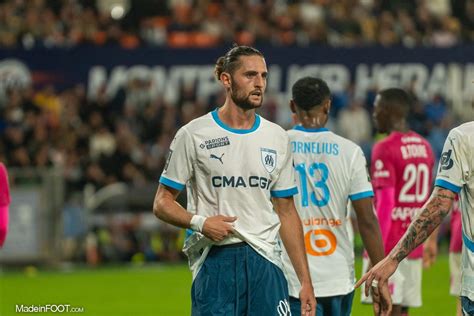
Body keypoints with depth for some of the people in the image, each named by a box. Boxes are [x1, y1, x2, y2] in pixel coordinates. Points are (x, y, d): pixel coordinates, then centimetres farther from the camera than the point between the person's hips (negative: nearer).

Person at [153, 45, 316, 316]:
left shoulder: (277, 138, 12)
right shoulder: (193, 135, 0)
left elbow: (287, 213, 15)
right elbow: (162, 203, 3)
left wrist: (306, 281, 10)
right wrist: (198, 222, -17)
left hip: (266, 262, 3)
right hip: (214, 262, -3)